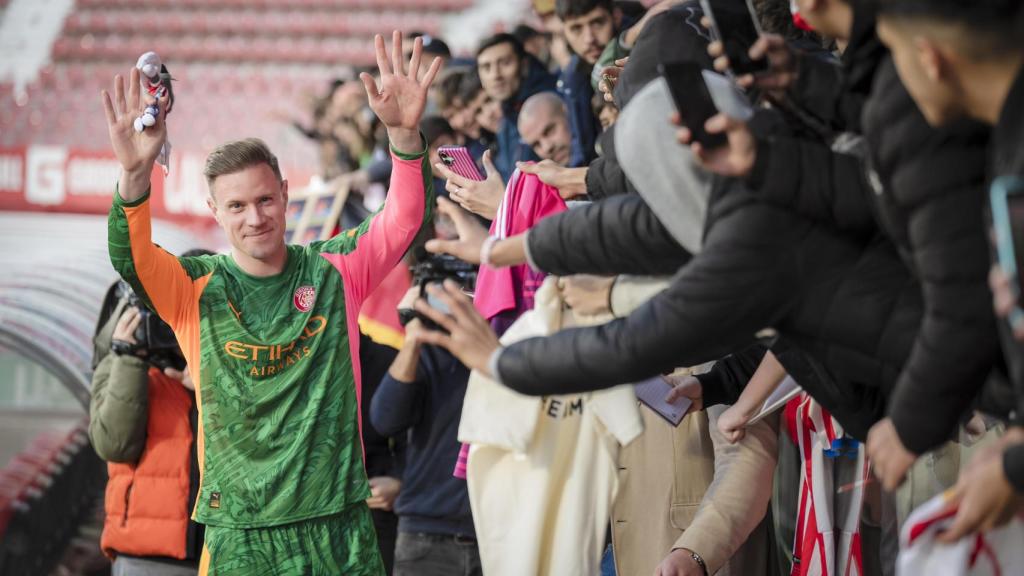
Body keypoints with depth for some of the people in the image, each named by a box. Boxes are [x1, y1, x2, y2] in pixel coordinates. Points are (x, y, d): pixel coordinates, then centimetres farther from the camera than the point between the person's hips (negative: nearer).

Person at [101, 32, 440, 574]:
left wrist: (404, 133, -26)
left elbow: (403, 220, -8)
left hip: (337, 522, 1)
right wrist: (134, 176, -35)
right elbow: (129, 259, -16)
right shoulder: (195, 288, 1)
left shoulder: (335, 270, 5)